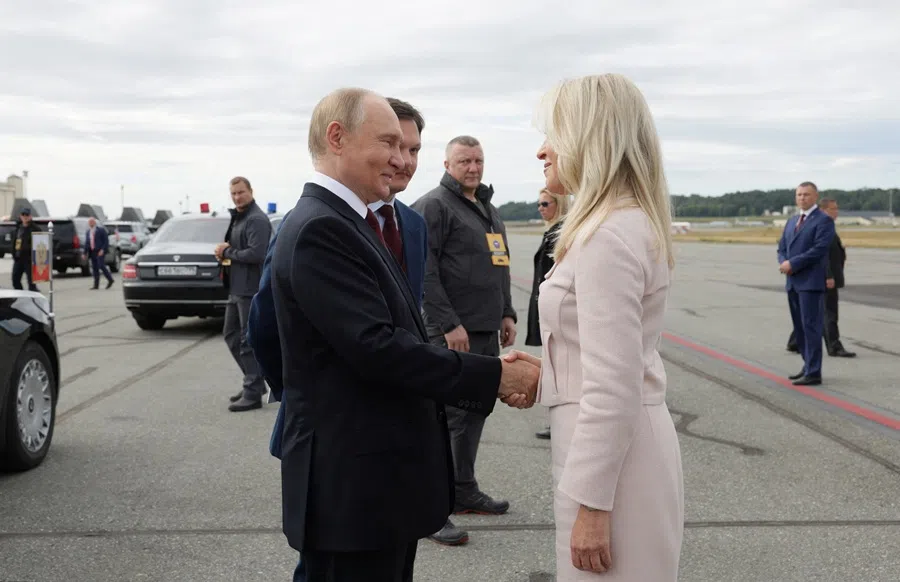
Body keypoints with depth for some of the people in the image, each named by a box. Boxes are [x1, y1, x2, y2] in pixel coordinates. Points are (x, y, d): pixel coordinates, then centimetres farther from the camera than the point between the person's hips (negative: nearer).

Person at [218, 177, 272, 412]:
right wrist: (224, 252, 1)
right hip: (237, 287, 10)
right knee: (231, 335, 16)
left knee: (248, 340, -5)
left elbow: (256, 253, -24)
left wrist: (227, 252, -13)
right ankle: (255, 382, 27)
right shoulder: (237, 218, 17)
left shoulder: (257, 219, -14)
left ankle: (253, 393, 2)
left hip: (251, 288, -10)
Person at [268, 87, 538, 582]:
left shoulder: (349, 223, 13)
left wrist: (491, 382, 4)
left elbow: (401, 337, 13)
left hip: (381, 475, 10)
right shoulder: (319, 229, -18)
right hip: (352, 483, -10)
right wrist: (494, 376, -18)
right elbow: (377, 348, -25)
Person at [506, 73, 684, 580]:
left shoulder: (607, 236, -20)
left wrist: (592, 504, -21)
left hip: (613, 454, -10)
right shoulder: (631, 221, 11)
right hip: (621, 444, 10)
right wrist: (548, 370, 10)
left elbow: (613, 387, -24)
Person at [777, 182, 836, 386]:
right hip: (792, 282, 8)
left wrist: (792, 263, -16)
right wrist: (783, 263, -5)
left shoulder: (824, 220, -6)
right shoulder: (791, 221, 19)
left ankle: (813, 373, -5)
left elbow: (819, 249, -17)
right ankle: (809, 366, 21)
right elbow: (782, 247, 16)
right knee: (799, 327, 12)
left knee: (811, 327, -7)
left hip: (811, 282, -8)